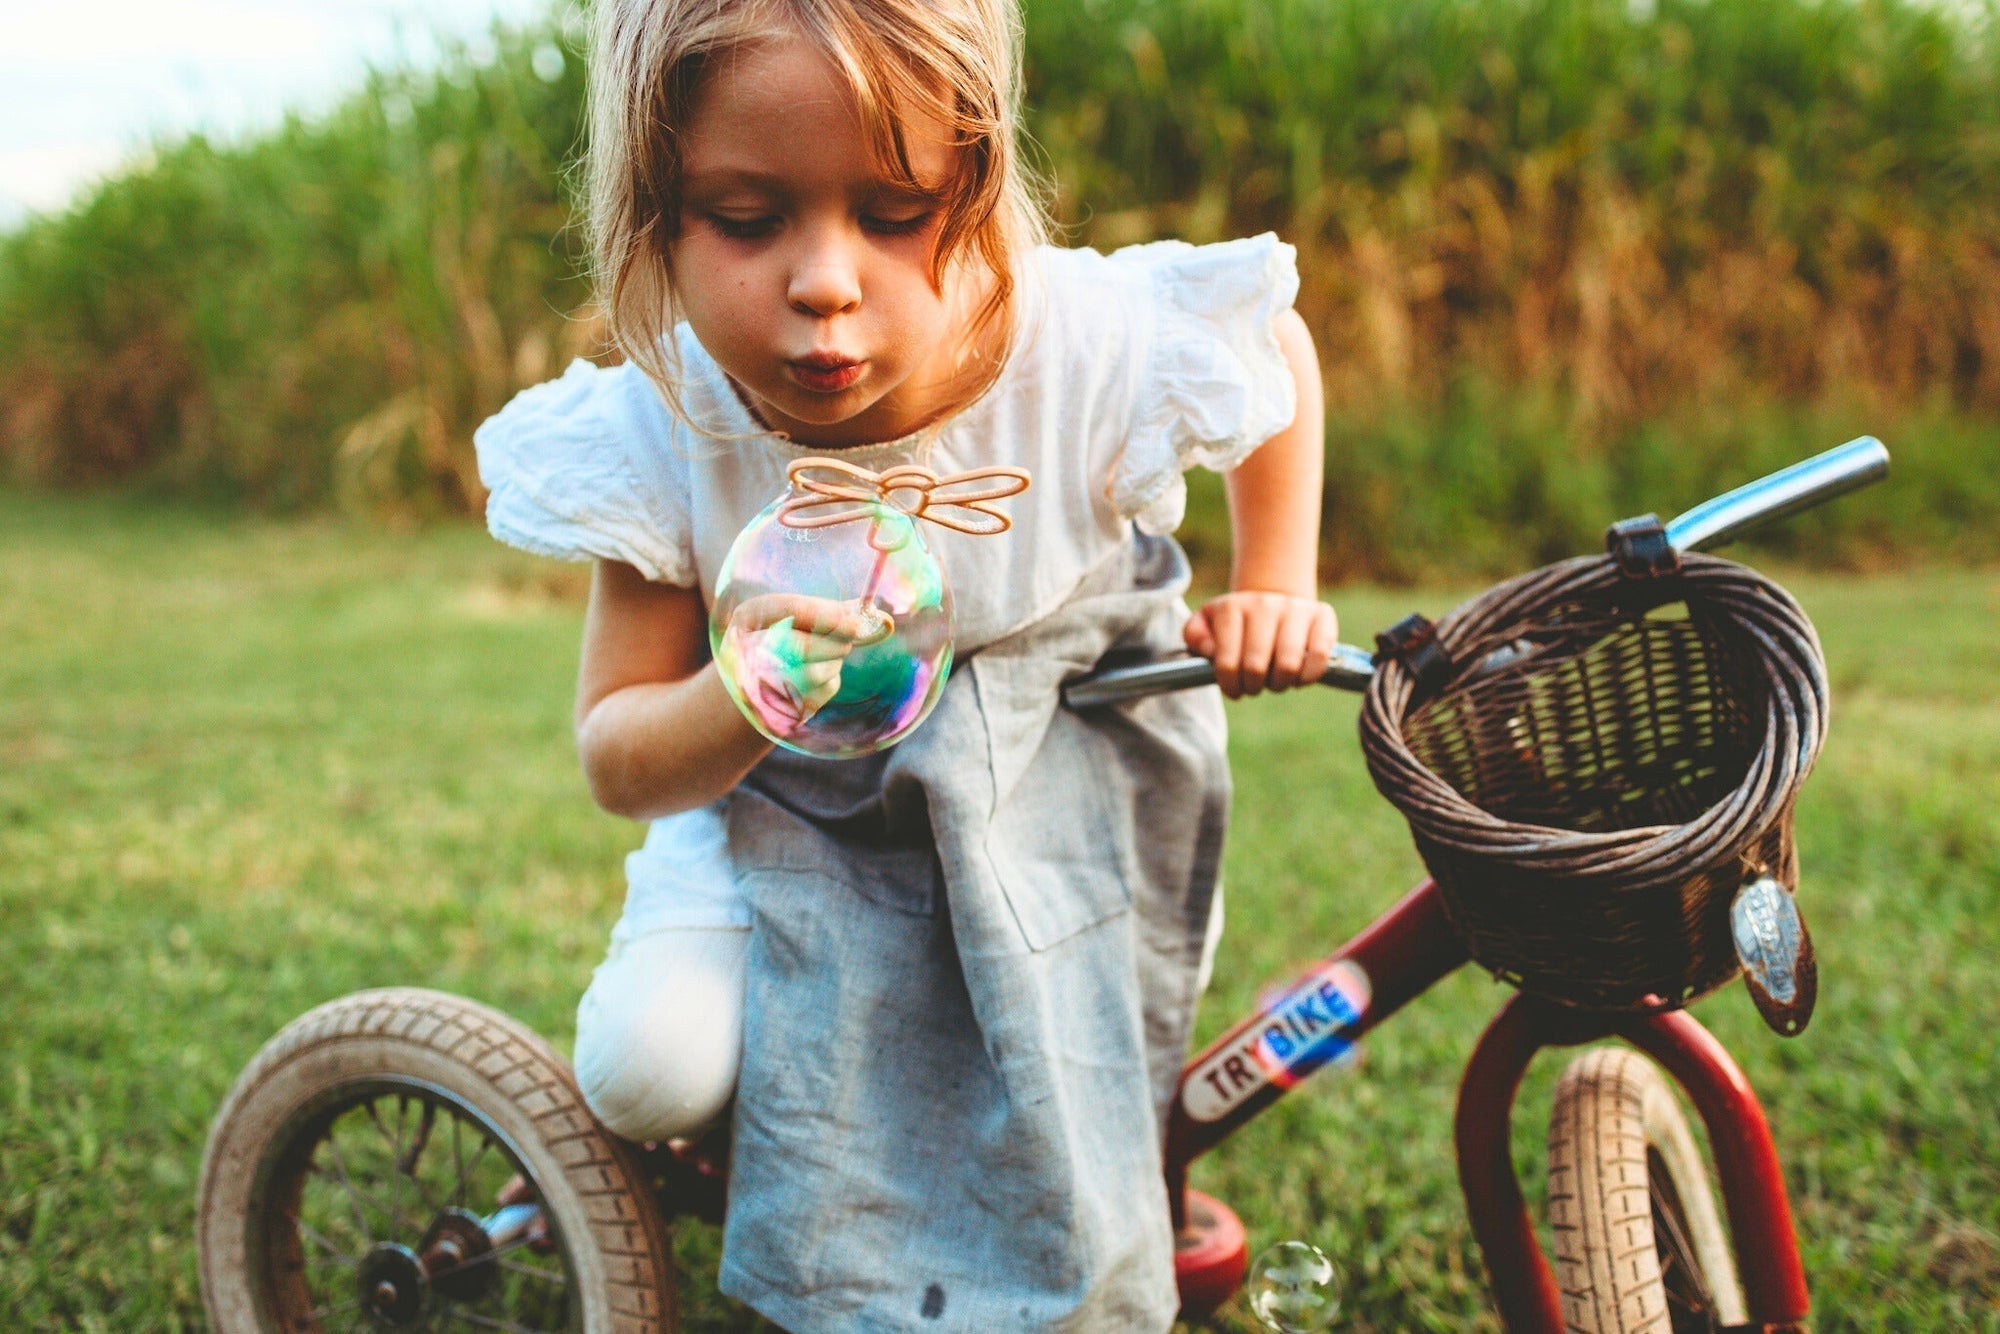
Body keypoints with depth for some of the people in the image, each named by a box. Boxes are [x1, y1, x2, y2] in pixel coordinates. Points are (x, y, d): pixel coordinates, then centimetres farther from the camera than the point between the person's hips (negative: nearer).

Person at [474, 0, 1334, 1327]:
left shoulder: (1097, 355, -31)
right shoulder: (660, 432, -27)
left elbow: (1275, 338, -5)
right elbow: (620, 762, -21)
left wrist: (1274, 591, -7)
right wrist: (750, 696, -43)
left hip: (1061, 760, 0)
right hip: (790, 785, 1)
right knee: (649, 1069, -16)